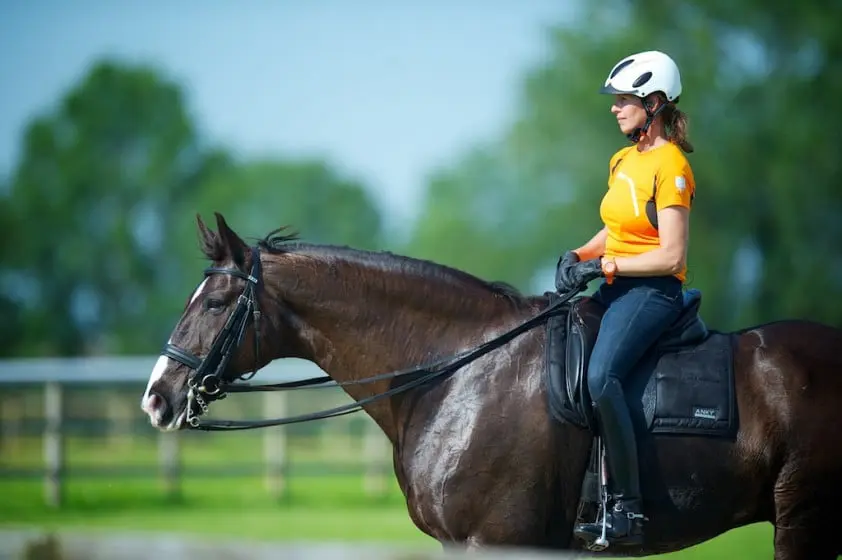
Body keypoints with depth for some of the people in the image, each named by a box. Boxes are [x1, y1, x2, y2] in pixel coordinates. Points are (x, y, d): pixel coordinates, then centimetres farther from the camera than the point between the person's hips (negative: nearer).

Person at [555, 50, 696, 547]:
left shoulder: (670, 167, -13)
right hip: (616, 288, 10)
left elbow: (671, 257, -18)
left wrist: (603, 266, -17)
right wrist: (580, 256, 6)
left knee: (601, 375, -31)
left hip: (653, 290, -10)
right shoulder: (623, 160, 14)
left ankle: (629, 508, -31)